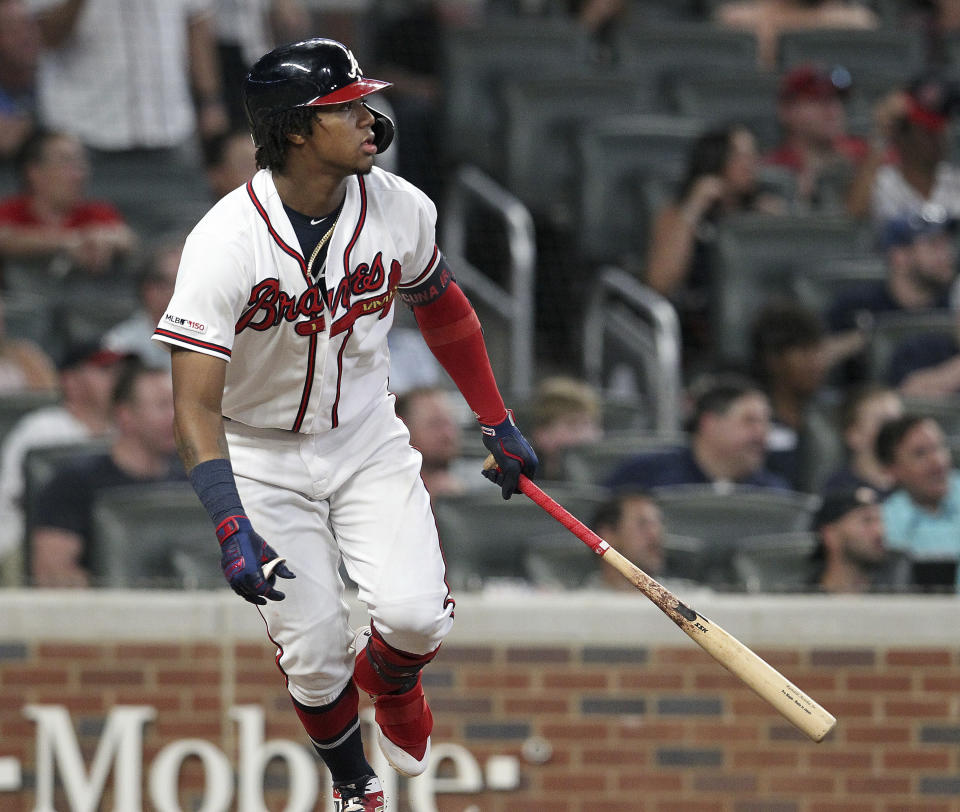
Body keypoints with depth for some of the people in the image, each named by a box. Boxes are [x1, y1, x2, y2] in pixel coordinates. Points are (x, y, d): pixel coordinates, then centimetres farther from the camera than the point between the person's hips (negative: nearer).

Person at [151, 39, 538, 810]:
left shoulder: (400, 209, -13)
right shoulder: (226, 241, -27)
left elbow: (441, 306, 9)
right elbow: (195, 403, -28)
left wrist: (499, 424, 12)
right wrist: (232, 530, -38)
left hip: (368, 440, 3)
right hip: (262, 453, -3)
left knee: (415, 616, -15)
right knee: (315, 652, -5)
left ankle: (389, 679, 22)